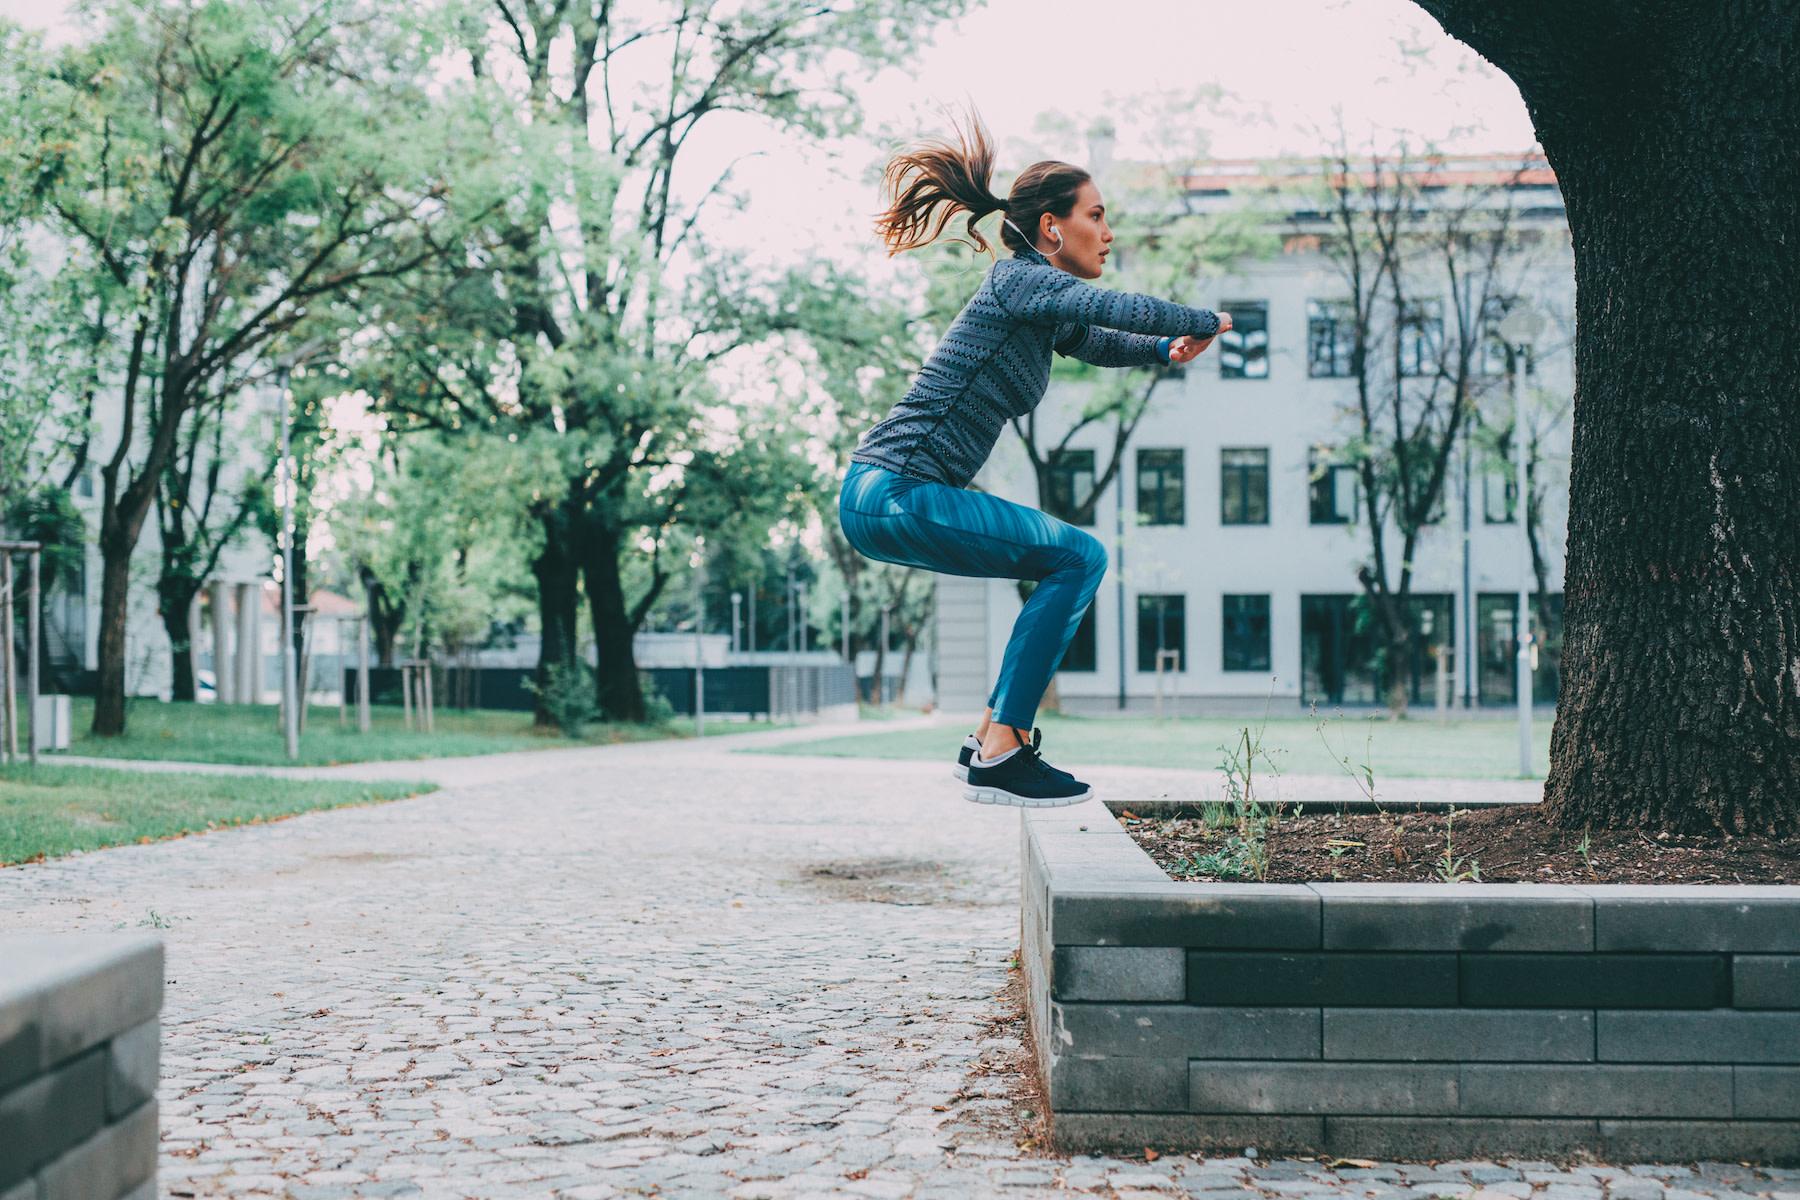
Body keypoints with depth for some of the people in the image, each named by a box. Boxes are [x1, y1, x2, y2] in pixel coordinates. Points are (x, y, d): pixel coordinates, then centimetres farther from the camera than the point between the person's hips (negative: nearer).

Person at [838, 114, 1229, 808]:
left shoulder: (1046, 306, 19)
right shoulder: (1019, 280, -9)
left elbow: (1096, 341, 38)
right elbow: (1119, 308, -21)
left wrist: (1164, 349, 18)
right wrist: (1207, 323, -4)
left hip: (894, 496, 10)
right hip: (893, 494, -10)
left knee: (1071, 565, 16)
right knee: (1078, 558, -13)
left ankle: (996, 737, 15)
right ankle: (997, 758, -13)